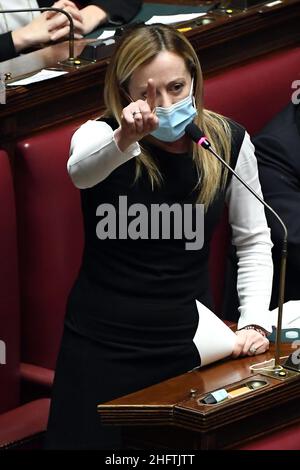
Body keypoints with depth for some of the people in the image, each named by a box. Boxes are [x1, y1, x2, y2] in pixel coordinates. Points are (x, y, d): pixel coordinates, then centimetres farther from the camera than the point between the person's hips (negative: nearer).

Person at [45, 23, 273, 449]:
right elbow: (80, 171, -37)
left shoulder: (229, 141, -3)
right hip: (103, 344, -2)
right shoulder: (101, 134, -12)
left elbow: (254, 240, 7)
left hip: (189, 342, 2)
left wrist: (254, 320, -6)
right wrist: (124, 138, -57)